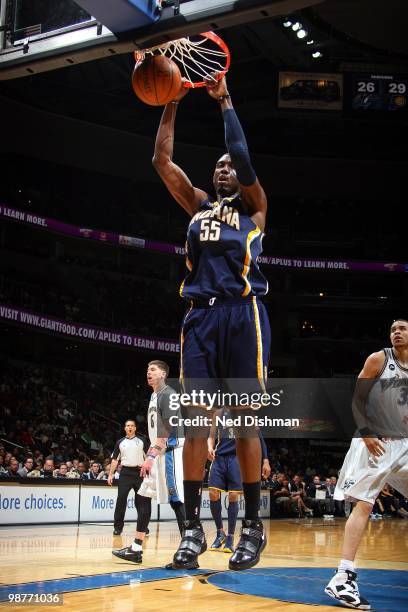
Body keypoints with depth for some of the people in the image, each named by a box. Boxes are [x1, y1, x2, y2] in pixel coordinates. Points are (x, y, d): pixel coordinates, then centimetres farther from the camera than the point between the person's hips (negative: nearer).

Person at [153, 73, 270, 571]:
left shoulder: (253, 206, 14)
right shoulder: (199, 205, 24)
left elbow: (244, 157, -3)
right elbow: (162, 160, 14)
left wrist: (224, 101, 5)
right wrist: (172, 101, 11)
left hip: (242, 314, -3)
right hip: (200, 315, 4)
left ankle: (253, 527, 3)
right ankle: (192, 528, 1)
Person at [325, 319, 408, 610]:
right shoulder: (379, 359, -4)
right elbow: (356, 398, -6)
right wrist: (365, 432, -16)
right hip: (375, 442, -5)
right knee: (363, 505, -13)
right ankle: (344, 576, -16)